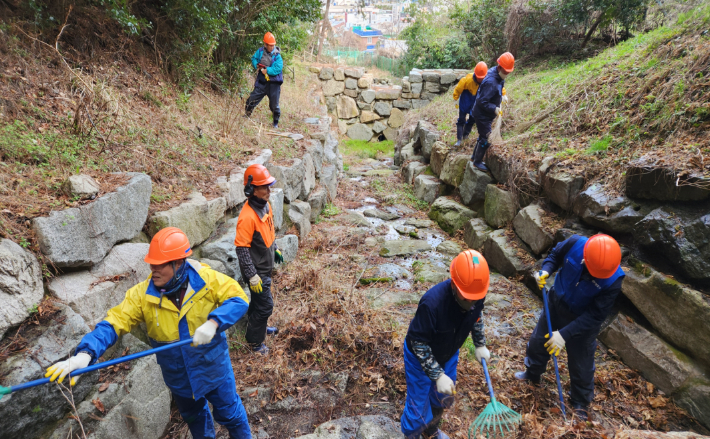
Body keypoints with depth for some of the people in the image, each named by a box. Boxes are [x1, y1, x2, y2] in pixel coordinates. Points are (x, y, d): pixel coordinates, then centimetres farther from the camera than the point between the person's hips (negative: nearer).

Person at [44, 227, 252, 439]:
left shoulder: (208, 279, -24)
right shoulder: (142, 294, -18)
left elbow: (239, 299, -25)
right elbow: (113, 323, -22)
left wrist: (213, 323, -40)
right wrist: (85, 353, -39)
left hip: (214, 367, -2)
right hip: (179, 377, 3)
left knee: (229, 412, 18)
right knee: (193, 416, 28)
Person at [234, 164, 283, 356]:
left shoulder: (265, 205, -2)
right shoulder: (248, 216, -29)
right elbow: (242, 249, -26)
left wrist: (275, 249, 22)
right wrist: (252, 277, -24)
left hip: (266, 266, 8)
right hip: (257, 270, -8)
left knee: (259, 301, 26)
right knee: (265, 305, 2)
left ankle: (259, 326, 47)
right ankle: (255, 339, 22)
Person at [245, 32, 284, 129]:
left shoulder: (277, 56, -10)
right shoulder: (260, 51, 1)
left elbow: (278, 69, -20)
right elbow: (253, 59, 16)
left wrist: (266, 70, -19)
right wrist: (257, 65, -4)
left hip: (274, 84, -4)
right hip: (261, 82, 4)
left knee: (274, 105, 2)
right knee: (251, 100, 9)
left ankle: (276, 123, 18)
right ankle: (247, 116, 29)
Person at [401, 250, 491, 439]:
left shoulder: (476, 295, -23)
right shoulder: (432, 302, -41)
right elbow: (418, 342, -29)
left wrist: (480, 345, 4)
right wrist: (438, 375, -29)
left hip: (448, 355, 6)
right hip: (420, 356, -6)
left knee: (443, 399, 26)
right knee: (419, 408, 6)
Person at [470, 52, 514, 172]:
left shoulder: (499, 76, -1)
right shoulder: (490, 82, -30)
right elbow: (482, 102, -30)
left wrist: (502, 95, 5)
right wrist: (494, 108, -31)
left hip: (487, 114, 10)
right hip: (482, 115, -10)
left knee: (483, 136, 22)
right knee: (485, 140, 0)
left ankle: (475, 156, 38)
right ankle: (477, 161, 17)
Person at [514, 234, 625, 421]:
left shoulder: (613, 280, -34)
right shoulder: (574, 244, -30)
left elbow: (594, 316, -27)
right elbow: (555, 255, -5)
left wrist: (564, 334, -30)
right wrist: (546, 270, -25)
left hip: (584, 320, -3)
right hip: (556, 304, 4)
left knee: (581, 364, 11)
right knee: (537, 341, 21)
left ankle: (581, 404, 39)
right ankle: (532, 374, 52)